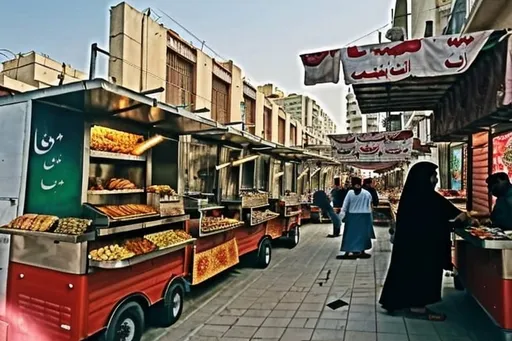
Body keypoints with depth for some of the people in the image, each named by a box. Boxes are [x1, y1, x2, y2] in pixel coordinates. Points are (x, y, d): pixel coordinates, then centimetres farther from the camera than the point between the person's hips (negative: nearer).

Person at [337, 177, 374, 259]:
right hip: (364, 216, 1)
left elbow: (345, 205, -5)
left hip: (352, 216, -1)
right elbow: (369, 206, 8)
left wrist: (342, 214, 2)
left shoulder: (350, 193, -9)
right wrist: (370, 217, 19)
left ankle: (347, 252, 4)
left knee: (350, 234, 4)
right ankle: (362, 252, 17)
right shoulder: (367, 193, -2)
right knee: (362, 234, 11)